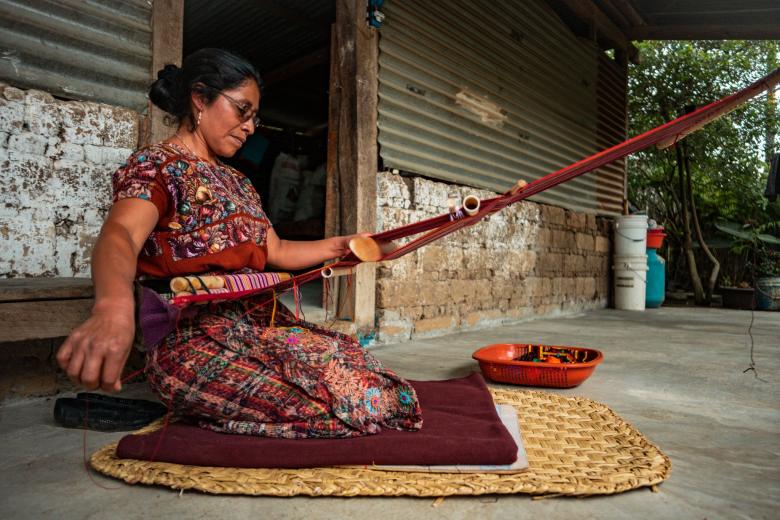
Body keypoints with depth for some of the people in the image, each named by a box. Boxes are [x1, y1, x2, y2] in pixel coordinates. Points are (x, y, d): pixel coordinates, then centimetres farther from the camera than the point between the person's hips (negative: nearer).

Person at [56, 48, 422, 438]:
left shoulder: (237, 182, 20)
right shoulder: (156, 166, -7)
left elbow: (276, 252, 25)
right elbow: (119, 234, -29)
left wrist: (338, 246, 12)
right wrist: (114, 307, -51)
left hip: (264, 324, 8)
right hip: (197, 341, -8)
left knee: (376, 384, -6)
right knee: (364, 405, -20)